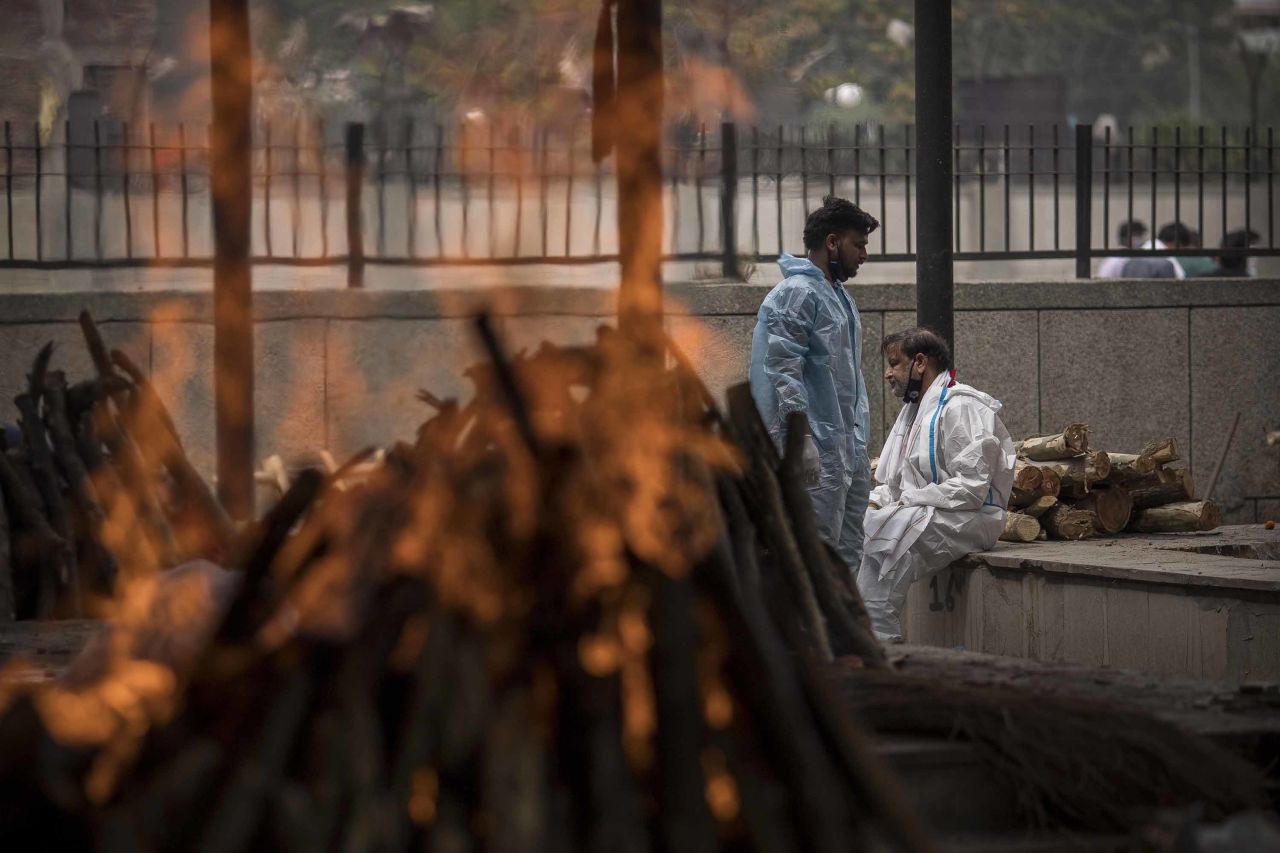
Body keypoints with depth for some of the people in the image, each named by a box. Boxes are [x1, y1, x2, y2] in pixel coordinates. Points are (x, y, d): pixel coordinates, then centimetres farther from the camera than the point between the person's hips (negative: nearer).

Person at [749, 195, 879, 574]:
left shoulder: (840, 297, 21)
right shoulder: (796, 293, -10)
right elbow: (783, 371, -18)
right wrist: (800, 437, -25)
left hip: (850, 451, 10)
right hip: (818, 452, -10)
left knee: (848, 553, 10)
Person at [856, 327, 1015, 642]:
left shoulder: (961, 407, -10)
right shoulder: (914, 409, 22)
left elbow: (972, 486, -20)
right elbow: (895, 483, 23)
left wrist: (905, 501, -19)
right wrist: (874, 500, -1)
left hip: (969, 519, -9)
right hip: (919, 514, 9)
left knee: (885, 530, -33)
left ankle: (881, 638, -34)